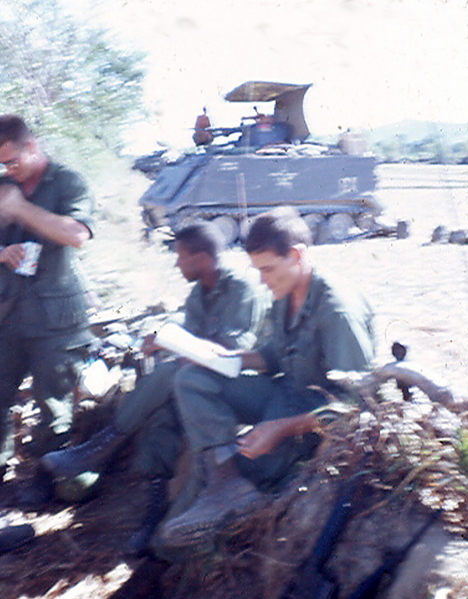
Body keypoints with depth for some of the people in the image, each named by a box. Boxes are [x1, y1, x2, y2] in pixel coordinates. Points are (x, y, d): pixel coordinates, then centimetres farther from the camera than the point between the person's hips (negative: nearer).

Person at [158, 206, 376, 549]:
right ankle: (227, 480, -25)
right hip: (284, 392, 9)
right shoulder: (285, 298, 3)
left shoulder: (338, 310, -23)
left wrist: (282, 427, -32)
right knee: (192, 380, -7)